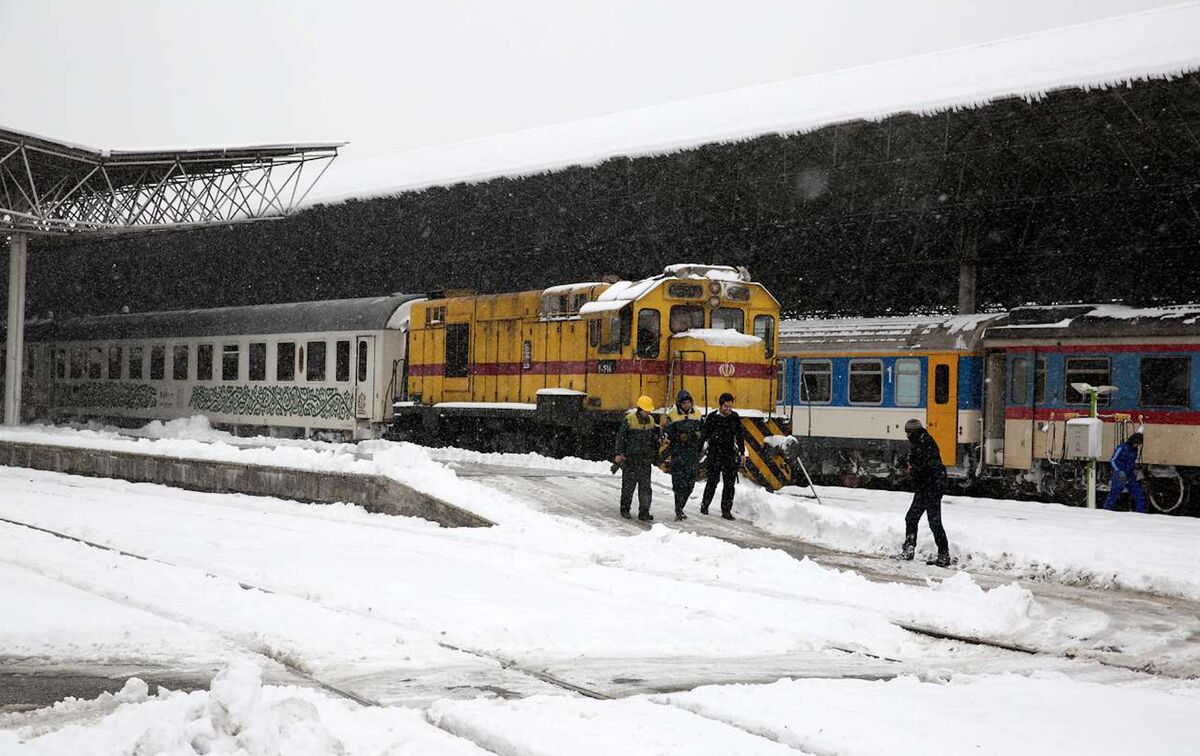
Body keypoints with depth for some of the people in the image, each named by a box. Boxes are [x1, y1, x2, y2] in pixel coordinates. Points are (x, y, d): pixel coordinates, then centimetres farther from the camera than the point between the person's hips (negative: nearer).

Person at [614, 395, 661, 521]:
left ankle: (644, 512, 1)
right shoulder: (629, 420, -8)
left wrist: (655, 455, 20)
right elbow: (620, 437, -8)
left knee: (645, 487, -1)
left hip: (645, 459, 4)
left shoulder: (651, 420, 8)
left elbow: (654, 439, 20)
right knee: (628, 485, 4)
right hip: (630, 459, -4)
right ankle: (625, 509, 19)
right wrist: (618, 453, -14)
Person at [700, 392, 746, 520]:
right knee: (712, 481, -2)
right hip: (714, 455, -3)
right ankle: (704, 505, 16)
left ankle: (726, 510, 8)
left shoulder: (734, 417, 6)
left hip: (730, 454, 3)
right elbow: (704, 435, 1)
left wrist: (742, 453, 12)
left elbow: (740, 435, 15)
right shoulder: (712, 417, -5)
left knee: (730, 483, 2)